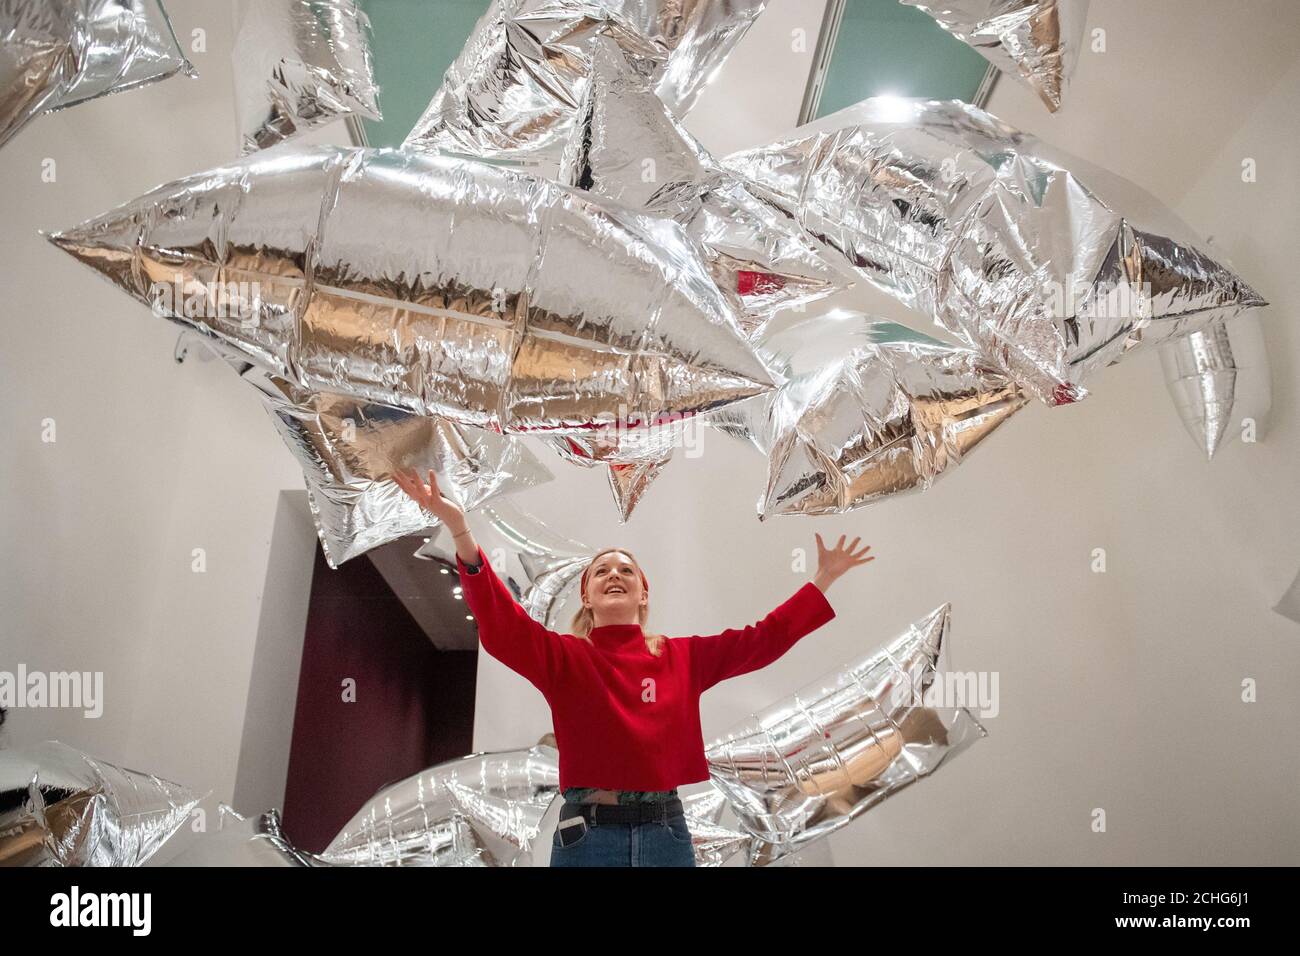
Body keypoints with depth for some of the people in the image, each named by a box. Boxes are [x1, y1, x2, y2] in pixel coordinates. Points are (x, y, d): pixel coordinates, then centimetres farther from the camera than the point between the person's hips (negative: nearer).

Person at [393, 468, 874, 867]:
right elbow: (500, 623, -16)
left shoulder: (682, 657, 8)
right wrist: (459, 530, -28)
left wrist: (822, 579, 9)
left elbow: (763, 639, 9)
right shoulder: (563, 655, 0)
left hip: (665, 830, 3)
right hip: (586, 832, -2)